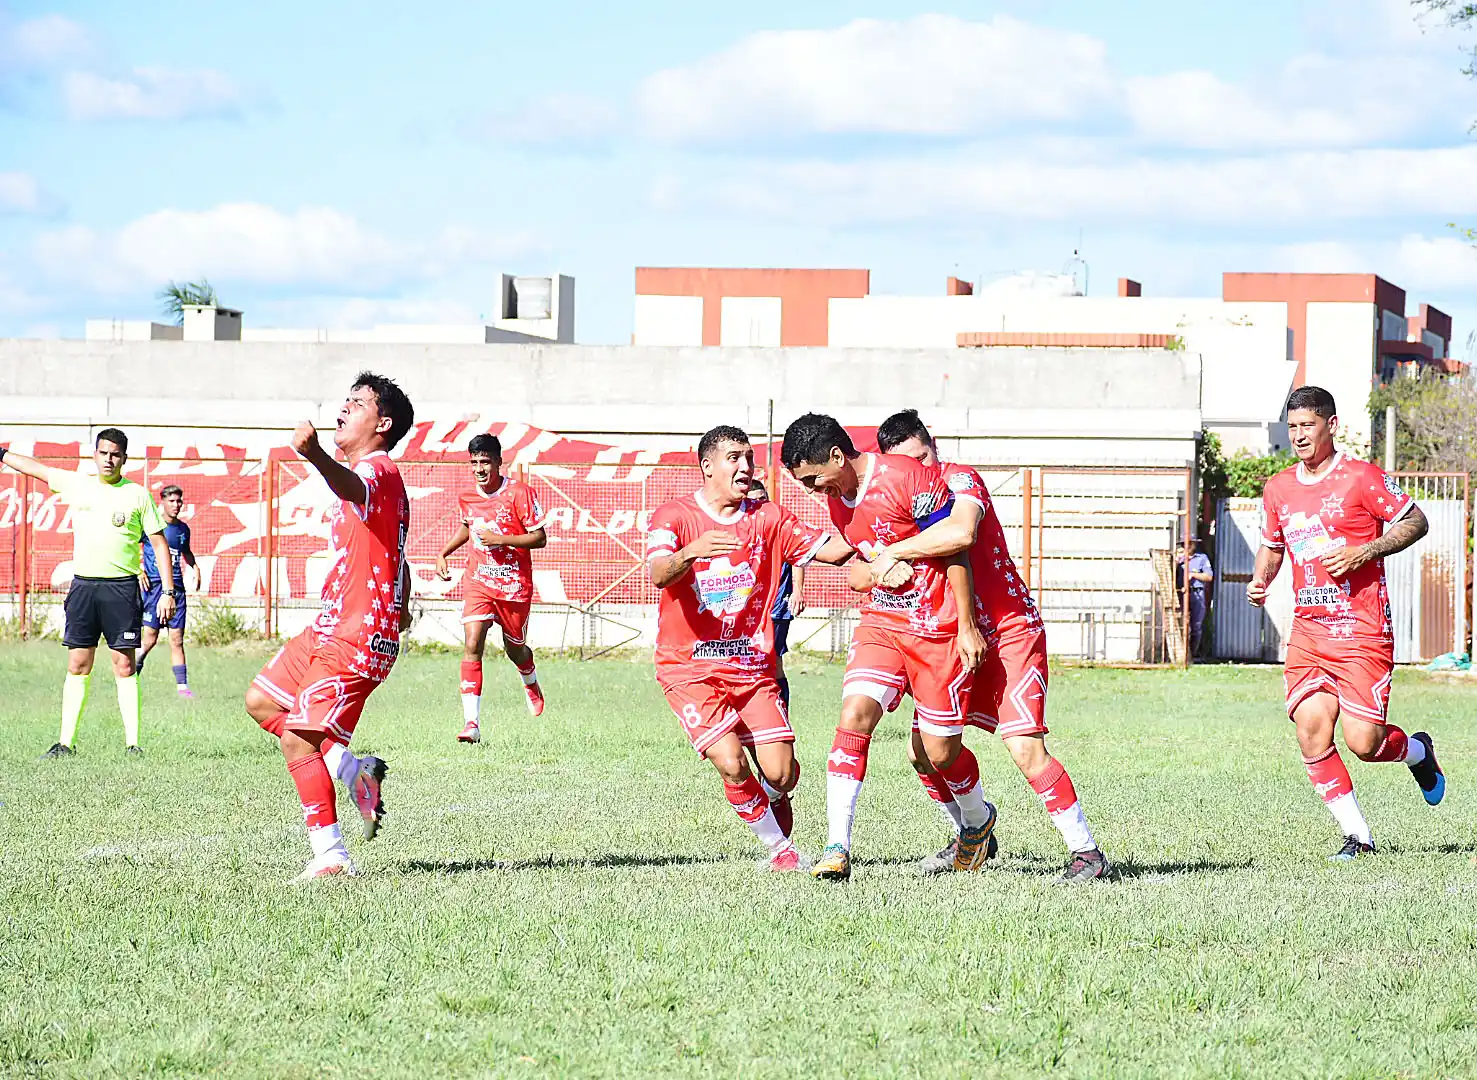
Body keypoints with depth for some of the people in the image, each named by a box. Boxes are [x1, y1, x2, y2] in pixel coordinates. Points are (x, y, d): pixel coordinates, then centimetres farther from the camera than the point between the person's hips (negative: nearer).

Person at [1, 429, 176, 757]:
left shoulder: (138, 495, 1)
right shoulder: (76, 484, 9)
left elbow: (159, 544, 3)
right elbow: (36, 468, 23)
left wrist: (168, 591, -3)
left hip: (121, 587, -3)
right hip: (83, 584, 3)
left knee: (124, 666, -4)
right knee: (77, 665, 3)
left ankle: (132, 743, -3)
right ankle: (65, 742, 5)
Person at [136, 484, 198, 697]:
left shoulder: (183, 529, 12)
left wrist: (194, 566, 12)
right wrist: (139, 570, -11)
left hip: (176, 586, 4)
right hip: (154, 584, -4)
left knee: (177, 639, 2)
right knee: (150, 638, -7)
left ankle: (182, 685, 3)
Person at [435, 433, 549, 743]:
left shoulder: (519, 494, -12)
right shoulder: (466, 498, 3)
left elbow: (540, 538, -11)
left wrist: (499, 539, -21)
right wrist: (443, 554, 14)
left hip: (514, 585, -2)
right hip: (478, 582, 2)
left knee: (514, 648, 15)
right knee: (472, 645, -17)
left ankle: (531, 683, 54)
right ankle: (471, 723, -22)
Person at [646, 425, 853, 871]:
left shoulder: (768, 518, 8)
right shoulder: (674, 516, -5)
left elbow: (832, 550, 7)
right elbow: (658, 575, -23)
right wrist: (691, 552, -44)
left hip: (753, 665, 3)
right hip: (690, 667, -3)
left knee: (780, 773, -9)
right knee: (732, 764, -21)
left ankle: (780, 842, 23)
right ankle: (778, 848, 2)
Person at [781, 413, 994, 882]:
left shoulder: (908, 478, -18)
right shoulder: (837, 501, 6)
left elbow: (953, 549, -14)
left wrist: (966, 626, -13)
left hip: (940, 628, -6)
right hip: (881, 621, 6)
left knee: (941, 751, -1)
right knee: (855, 715, -17)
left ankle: (978, 821, 32)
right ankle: (837, 847, -18)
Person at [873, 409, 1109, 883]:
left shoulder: (960, 480, -16)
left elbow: (961, 533, -38)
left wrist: (893, 554, -31)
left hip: (1011, 631, -8)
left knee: (1024, 748, -18)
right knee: (924, 749, 3)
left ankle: (1086, 851, -9)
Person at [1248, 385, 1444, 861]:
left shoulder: (1362, 477, -5)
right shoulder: (1278, 488, 12)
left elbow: (1416, 522, -2)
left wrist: (1364, 553, -14)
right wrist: (1259, 581, 6)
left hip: (1361, 630, -5)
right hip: (1307, 630, 5)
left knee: (1362, 742, -11)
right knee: (1311, 732, -9)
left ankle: (1416, 751, 24)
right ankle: (1357, 836, 3)